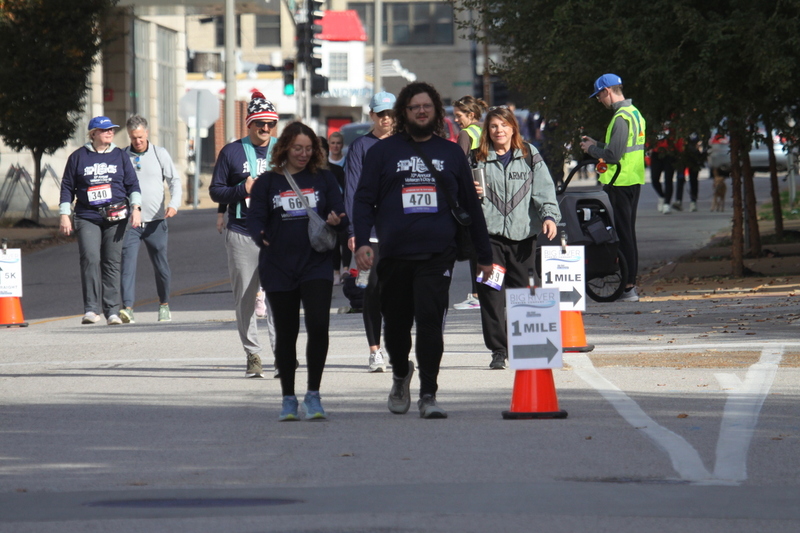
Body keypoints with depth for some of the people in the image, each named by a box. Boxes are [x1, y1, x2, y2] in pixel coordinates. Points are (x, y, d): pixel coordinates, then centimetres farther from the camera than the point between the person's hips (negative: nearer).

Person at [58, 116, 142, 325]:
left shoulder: (120, 156, 12)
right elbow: (67, 187, 10)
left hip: (116, 216, 2)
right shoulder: (78, 157, 8)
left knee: (112, 263, 1)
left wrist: (136, 207, -2)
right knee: (90, 260, -15)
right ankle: (91, 309, -16)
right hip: (87, 217, -2)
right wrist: (64, 215, 3)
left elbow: (132, 185, 12)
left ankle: (112, 311, 5)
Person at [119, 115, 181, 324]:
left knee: (161, 265, 8)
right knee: (128, 262, -14)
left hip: (155, 221, 1)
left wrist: (174, 204, -9)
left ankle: (164, 304, 25)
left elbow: (175, 181, 7)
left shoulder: (160, 154, 6)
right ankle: (127, 307, -21)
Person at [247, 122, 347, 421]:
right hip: (278, 269, 0)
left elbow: (341, 213, 7)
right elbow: (255, 217, -1)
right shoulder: (268, 182, 6)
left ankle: (313, 395, -7)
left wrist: (337, 221, -17)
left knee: (318, 325, -16)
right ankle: (288, 398, 18)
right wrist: (259, 236, -23)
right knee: (286, 334, 7)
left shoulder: (323, 179, 9)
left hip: (316, 265, 0)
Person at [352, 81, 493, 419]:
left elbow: (471, 206, 17)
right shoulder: (383, 152, 8)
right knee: (396, 324, 10)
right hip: (394, 255, 1)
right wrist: (362, 241, -12)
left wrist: (484, 255, 16)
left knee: (430, 322, -12)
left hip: (437, 255, -1)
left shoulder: (452, 154, 13)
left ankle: (428, 395, -10)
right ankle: (400, 374, 38)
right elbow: (364, 199, 4)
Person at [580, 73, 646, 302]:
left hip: (621, 183, -10)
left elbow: (613, 155, -22)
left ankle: (628, 287, -6)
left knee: (623, 234, -7)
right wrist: (597, 144, 17)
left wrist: (591, 149, -5)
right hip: (634, 180, 10)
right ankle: (630, 282, 18)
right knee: (628, 234, 14)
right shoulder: (634, 114, 14)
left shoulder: (621, 118, -18)